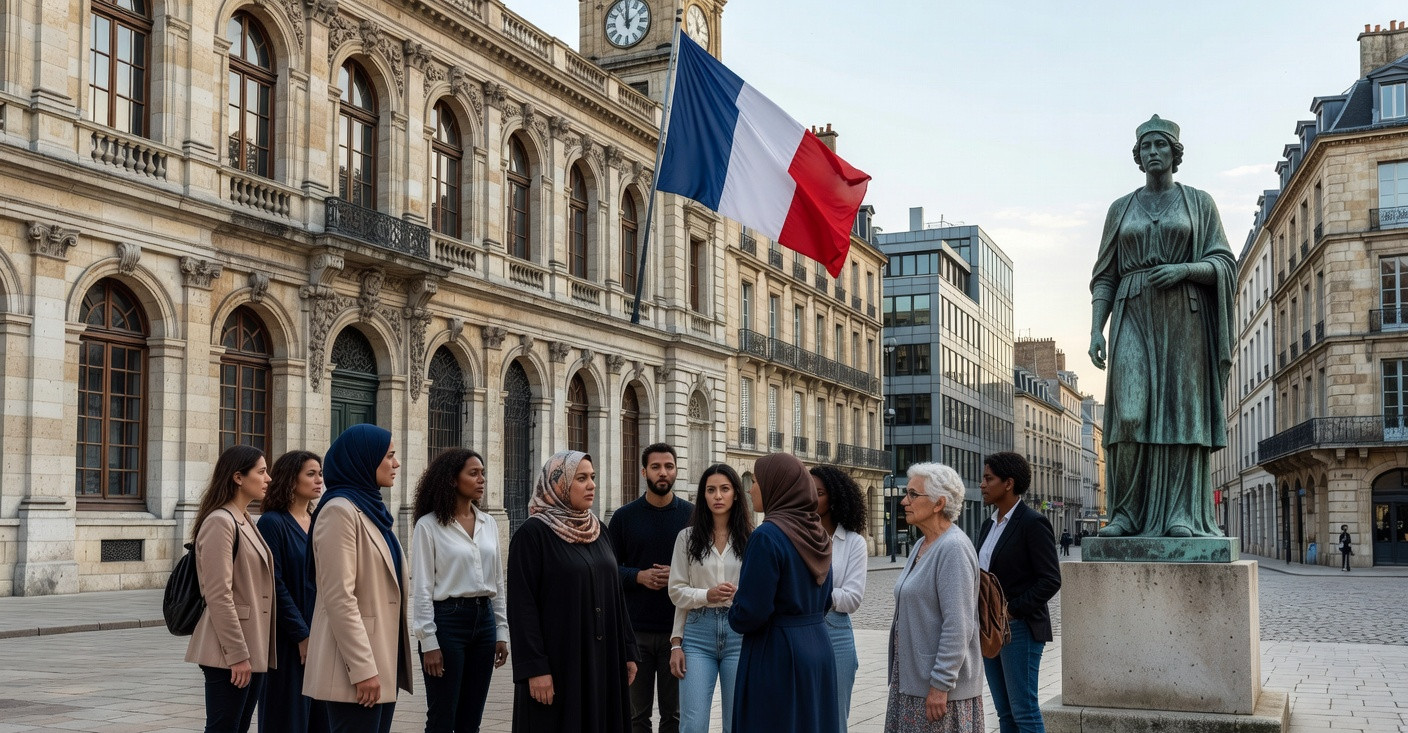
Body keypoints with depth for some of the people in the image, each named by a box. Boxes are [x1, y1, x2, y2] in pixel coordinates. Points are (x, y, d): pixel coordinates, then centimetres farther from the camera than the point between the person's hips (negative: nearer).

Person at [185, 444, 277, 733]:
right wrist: (237, 654, -20)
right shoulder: (220, 522, -13)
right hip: (230, 653, -9)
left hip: (254, 648, 9)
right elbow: (219, 595, -18)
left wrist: (255, 651, 17)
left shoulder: (247, 523, 16)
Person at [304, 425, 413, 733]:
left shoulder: (372, 508, 17)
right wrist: (362, 669, -21)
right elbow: (339, 597, -19)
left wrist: (377, 664, 17)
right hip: (358, 663, -9)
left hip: (382, 658, 9)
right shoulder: (340, 510, -12)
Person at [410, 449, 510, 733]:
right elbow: (422, 587, -8)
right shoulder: (429, 525, -7)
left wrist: (501, 632, 10)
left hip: (483, 619, 5)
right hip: (448, 619, -5)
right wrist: (429, 642, -12)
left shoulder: (489, 524, 10)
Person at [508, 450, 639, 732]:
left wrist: (628, 651, 9)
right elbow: (522, 605, -14)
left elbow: (614, 593, 13)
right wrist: (534, 667, -19)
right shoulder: (532, 533, -9)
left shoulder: (597, 529, 10)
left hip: (603, 659, 6)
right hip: (559, 661, -6)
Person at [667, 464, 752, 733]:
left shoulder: (750, 538, 2)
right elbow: (677, 592, 4)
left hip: (739, 632, 0)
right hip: (698, 633, 0)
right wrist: (708, 595, -10)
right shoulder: (687, 537, 5)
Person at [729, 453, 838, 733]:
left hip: (777, 656, -8)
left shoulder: (768, 536, -18)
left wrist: (734, 617, 0)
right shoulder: (817, 534, 6)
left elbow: (750, 613, -19)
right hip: (818, 649, 8)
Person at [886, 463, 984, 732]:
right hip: (911, 680, 9)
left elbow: (958, 627, -22)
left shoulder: (953, 549, -17)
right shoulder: (922, 546, 12)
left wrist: (940, 685, -21)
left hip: (939, 685, -9)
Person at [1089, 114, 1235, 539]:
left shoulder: (1199, 202, 10)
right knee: (1131, 413, -12)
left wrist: (1184, 269, -15)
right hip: (1133, 316, 1)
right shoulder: (1121, 209, 15)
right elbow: (1104, 277, 11)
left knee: (1181, 411, -7)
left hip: (1184, 317, -1)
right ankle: (1127, 513, -8)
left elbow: (1224, 265, 4)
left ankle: (1182, 514, -6)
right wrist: (1096, 328, -1)